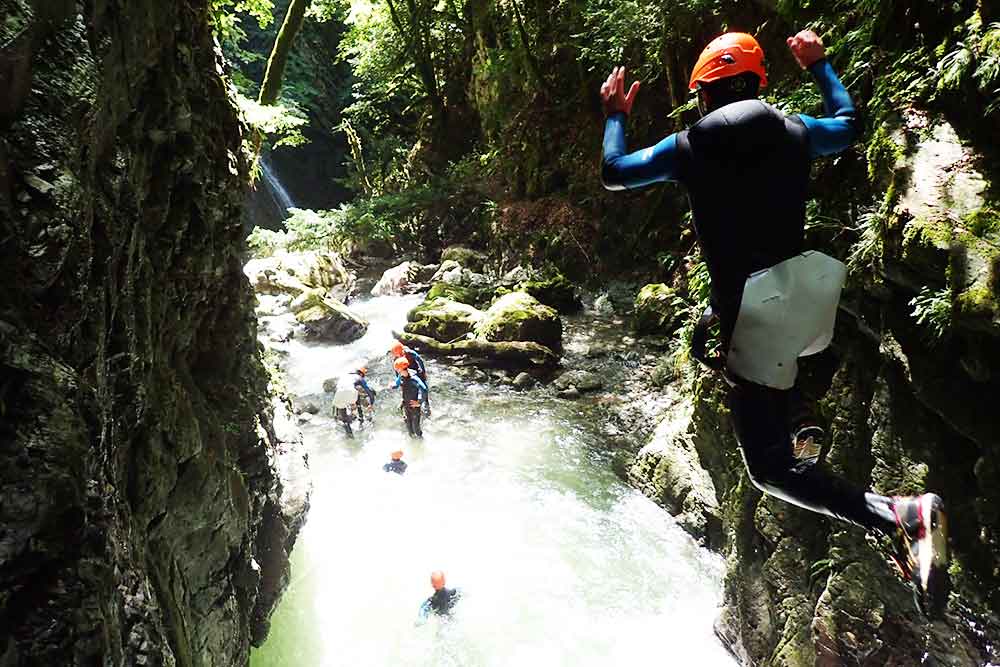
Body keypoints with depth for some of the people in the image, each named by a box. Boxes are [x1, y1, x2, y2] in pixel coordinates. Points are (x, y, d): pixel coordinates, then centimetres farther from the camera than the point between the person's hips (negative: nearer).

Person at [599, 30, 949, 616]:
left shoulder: (689, 146, 0)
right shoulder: (793, 130, 9)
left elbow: (614, 173, 13)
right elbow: (850, 127, 31)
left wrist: (615, 116, 29)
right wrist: (820, 66, 43)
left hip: (753, 313, -5)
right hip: (806, 287, 5)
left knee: (771, 467, 2)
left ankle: (899, 515, -17)